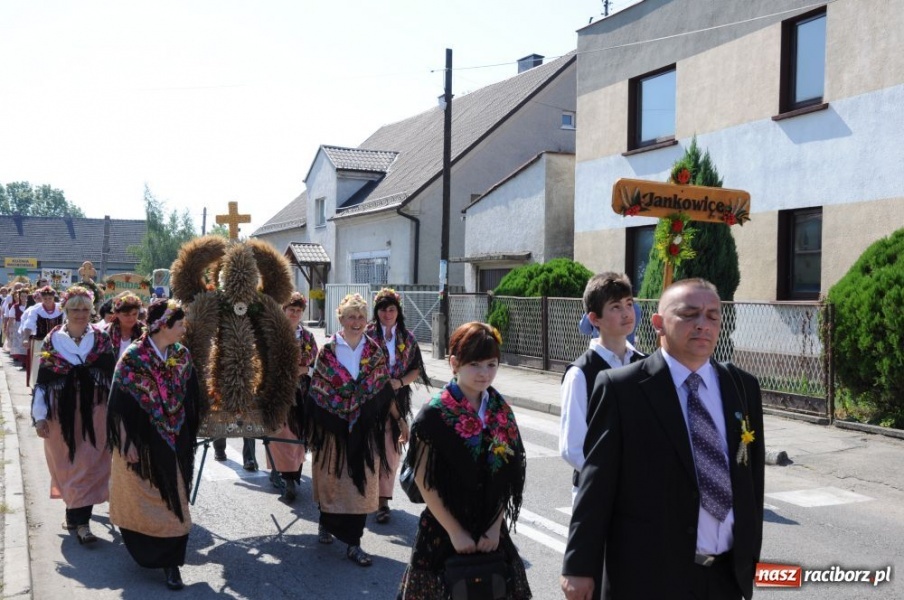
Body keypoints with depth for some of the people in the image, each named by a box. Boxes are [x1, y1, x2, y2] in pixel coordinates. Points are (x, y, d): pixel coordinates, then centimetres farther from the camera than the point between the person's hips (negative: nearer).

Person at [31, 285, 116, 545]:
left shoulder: (101, 340, 0)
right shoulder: (53, 340, 1)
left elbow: (113, 378, 3)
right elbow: (42, 380, 2)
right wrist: (40, 416, -3)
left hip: (94, 413, -1)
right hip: (62, 414, 1)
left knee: (88, 465, -1)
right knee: (68, 464, 11)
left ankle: (78, 518, 8)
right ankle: (78, 515, 27)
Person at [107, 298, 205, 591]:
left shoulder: (182, 356, 0)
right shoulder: (133, 357, -15)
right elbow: (120, 405, -13)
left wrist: (188, 438, 11)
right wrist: (127, 444, -13)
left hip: (174, 443, 4)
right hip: (142, 442, -4)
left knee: (173, 498, 6)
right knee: (143, 499, 11)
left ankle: (170, 561, 13)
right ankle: (144, 550, 34)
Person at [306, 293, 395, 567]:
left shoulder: (375, 351, 2)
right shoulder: (327, 351, -4)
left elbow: (383, 389, 7)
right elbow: (314, 391, -1)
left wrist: (399, 418, 5)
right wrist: (310, 428, -3)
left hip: (365, 428, 1)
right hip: (331, 427, -1)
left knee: (360, 482, 1)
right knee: (331, 477, 12)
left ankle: (353, 543, 10)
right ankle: (326, 524, 38)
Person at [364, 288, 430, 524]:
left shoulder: (407, 338, 8)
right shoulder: (366, 334, 0)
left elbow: (416, 369, 11)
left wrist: (400, 382, -5)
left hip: (396, 401, 2)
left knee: (391, 449, 0)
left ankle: (383, 499, 7)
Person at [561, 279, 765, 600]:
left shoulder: (744, 387, 6)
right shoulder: (621, 388, -9)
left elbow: (752, 477, 11)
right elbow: (596, 485, -9)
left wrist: (750, 551, 11)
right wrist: (580, 566, -9)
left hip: (728, 573, 5)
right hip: (649, 574, -4)